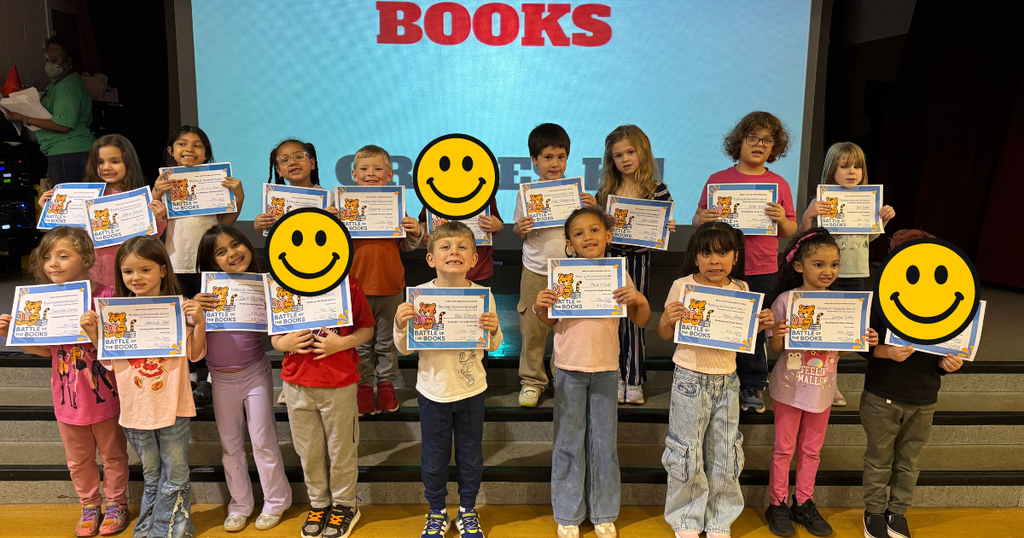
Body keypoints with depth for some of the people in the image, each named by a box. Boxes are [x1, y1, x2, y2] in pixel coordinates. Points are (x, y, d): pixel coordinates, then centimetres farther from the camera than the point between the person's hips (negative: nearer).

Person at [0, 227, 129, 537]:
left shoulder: (105, 296, -17)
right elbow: (45, 349, 8)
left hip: (103, 394, -4)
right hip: (68, 396, 4)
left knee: (113, 454, 15)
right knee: (78, 459, 20)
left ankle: (116, 503, 35)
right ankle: (89, 505, 40)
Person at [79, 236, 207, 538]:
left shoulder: (178, 308, -8)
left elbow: (195, 353, -2)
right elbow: (110, 360, 7)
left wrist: (199, 322, -17)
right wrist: (92, 333, -6)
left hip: (172, 405, -2)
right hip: (136, 407, 2)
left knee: (175, 475, 8)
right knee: (151, 475, 18)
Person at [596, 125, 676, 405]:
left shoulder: (657, 190, -5)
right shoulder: (606, 190, 3)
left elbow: (666, 224, 0)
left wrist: (668, 228, -21)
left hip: (638, 259, -2)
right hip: (610, 257, 2)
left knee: (634, 317, 5)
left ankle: (634, 380, 19)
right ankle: (616, 376, 21)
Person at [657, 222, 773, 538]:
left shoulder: (741, 290, 2)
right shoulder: (682, 287, -8)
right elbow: (665, 335, -2)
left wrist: (760, 325, -6)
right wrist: (668, 318, -23)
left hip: (726, 380, 3)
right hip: (690, 379, -3)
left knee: (725, 454, 13)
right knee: (687, 453, 6)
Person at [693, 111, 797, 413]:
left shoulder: (779, 185, 4)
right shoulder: (718, 180, 1)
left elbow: (791, 231, 7)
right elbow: (697, 220, 5)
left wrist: (781, 220, -14)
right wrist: (703, 218, -18)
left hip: (761, 271, 1)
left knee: (755, 330, 9)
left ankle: (752, 388, 26)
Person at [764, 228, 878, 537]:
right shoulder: (785, 300, -13)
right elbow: (775, 348, -8)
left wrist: (867, 341, -15)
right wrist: (779, 335, -30)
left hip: (822, 389, 3)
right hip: (789, 387, -3)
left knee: (811, 450, 16)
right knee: (784, 448, 9)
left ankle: (804, 503, 32)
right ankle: (777, 505, 24)